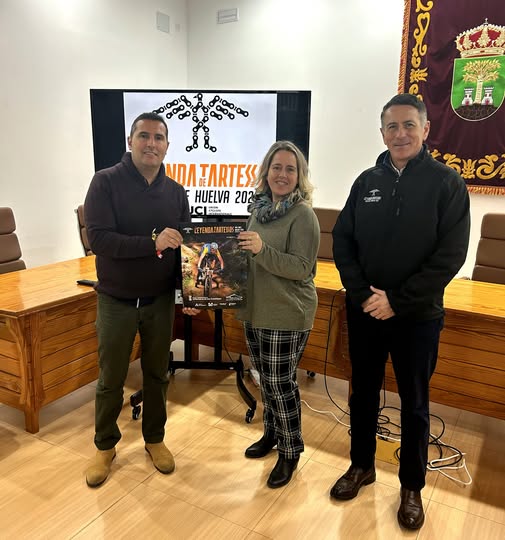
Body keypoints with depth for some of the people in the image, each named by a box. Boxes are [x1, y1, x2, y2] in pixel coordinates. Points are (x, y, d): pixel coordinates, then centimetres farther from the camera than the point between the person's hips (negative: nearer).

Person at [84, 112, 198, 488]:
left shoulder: (175, 192, 2)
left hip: (161, 300, 3)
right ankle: (105, 446, 33)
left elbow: (184, 246, 6)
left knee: (157, 375, 16)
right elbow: (98, 239, -21)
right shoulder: (106, 182, -11)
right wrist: (152, 242, -30)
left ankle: (155, 439, 36)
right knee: (111, 380, 11)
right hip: (116, 301, -3)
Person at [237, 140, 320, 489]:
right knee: (267, 379, 19)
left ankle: (290, 452, 23)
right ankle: (272, 433, 40)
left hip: (286, 316, -7)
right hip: (255, 310, 7)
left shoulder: (303, 215, -14)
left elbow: (301, 268, -20)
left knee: (281, 383, 3)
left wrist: (261, 250, -30)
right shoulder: (260, 208, 7)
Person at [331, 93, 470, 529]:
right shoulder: (367, 181, 4)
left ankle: (412, 487, 31)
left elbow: (450, 255, -12)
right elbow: (342, 241, 2)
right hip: (363, 311, 3)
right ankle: (362, 466, 37)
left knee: (414, 403, 12)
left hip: (417, 316, -3)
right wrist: (363, 295, -11)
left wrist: (397, 300, -17)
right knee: (363, 393, 16)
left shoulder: (447, 183, -6)